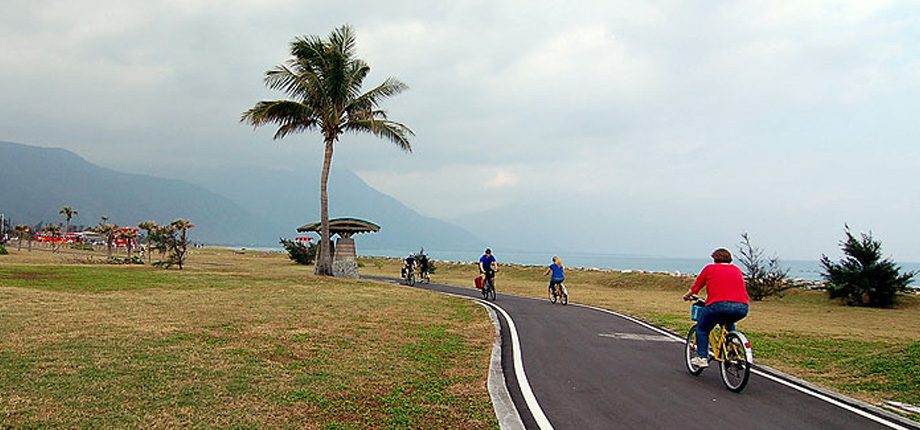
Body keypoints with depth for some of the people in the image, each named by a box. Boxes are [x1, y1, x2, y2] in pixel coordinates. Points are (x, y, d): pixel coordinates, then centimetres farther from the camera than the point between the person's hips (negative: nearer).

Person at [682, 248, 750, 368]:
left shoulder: (710, 268, 14)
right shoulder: (737, 270, 25)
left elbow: (696, 287, 20)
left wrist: (687, 295, 41)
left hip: (719, 305, -4)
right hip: (742, 308, 4)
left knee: (702, 328, 19)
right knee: (729, 324, 37)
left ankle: (702, 358, 12)